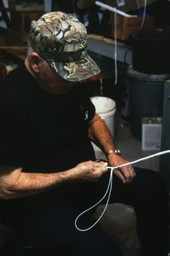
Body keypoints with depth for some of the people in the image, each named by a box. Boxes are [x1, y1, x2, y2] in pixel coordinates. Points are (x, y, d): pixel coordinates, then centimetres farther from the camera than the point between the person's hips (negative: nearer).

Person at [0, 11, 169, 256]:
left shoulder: (66, 80, -2)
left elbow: (92, 119, 16)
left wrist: (112, 153, -2)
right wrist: (72, 176, -26)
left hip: (84, 176, 9)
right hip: (39, 202, -8)